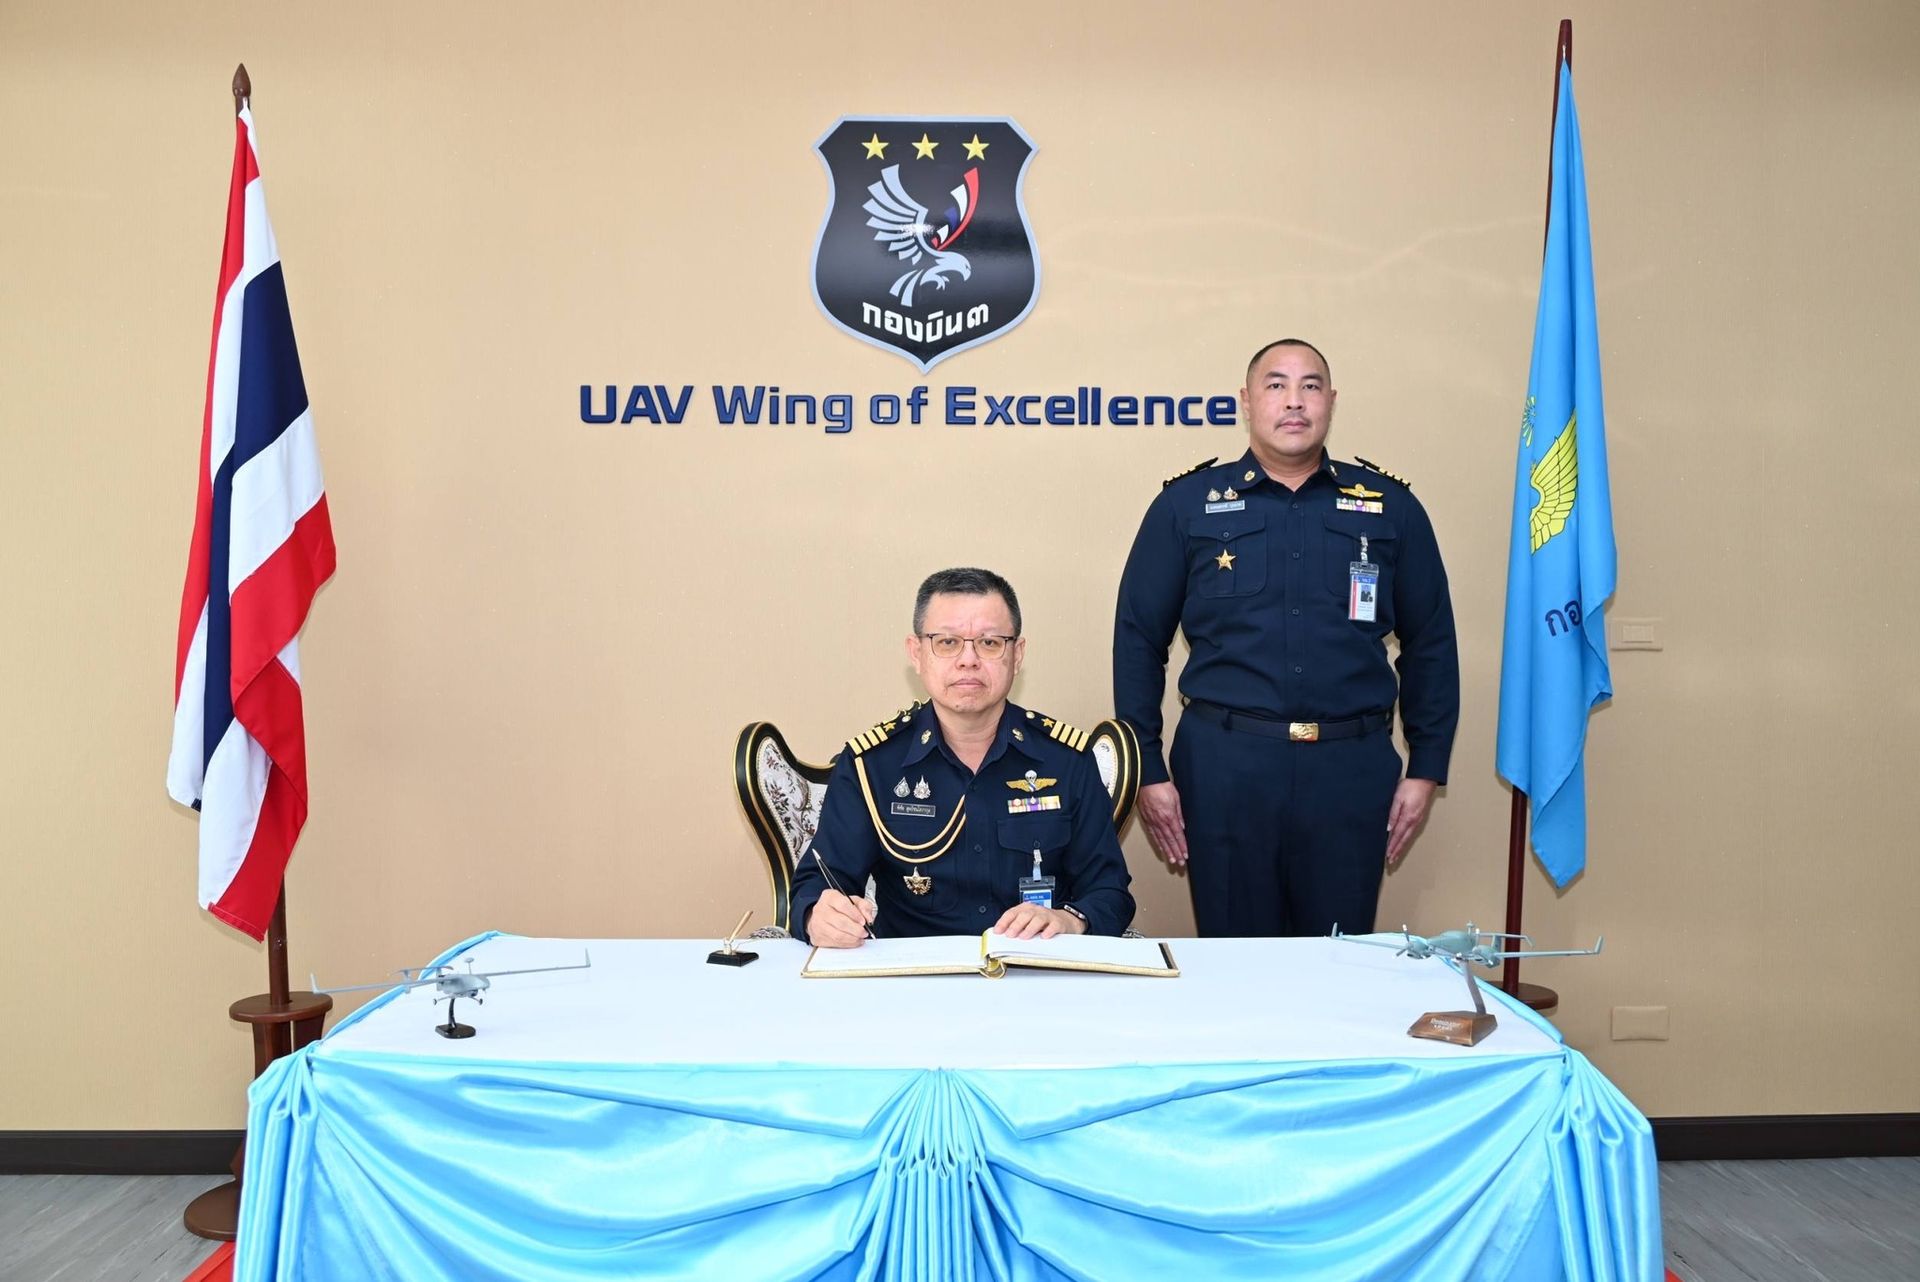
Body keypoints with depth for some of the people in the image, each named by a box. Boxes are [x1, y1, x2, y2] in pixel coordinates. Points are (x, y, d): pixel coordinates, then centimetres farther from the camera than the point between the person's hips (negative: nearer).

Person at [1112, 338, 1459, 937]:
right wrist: (1148, 770, 0)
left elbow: (1430, 645, 12)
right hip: (1224, 764, -1)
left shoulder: (1392, 509, 8)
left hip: (1352, 770, 1)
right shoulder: (1187, 505, 4)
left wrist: (1426, 770, 7)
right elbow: (1138, 639, 4)